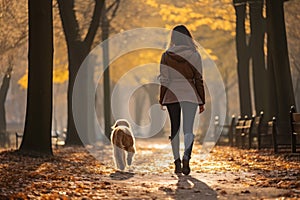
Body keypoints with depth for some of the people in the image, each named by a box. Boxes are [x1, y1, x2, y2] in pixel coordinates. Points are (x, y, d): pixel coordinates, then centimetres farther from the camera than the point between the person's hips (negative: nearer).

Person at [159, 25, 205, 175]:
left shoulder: (166, 56, -1)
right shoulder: (194, 55, -2)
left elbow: (164, 80, -1)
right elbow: (199, 80, -1)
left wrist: (161, 100, 7)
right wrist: (202, 101, 5)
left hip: (172, 95, 1)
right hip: (190, 95, -1)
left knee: (175, 129, 12)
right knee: (188, 129, -3)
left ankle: (177, 163, 11)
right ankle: (186, 158, -26)